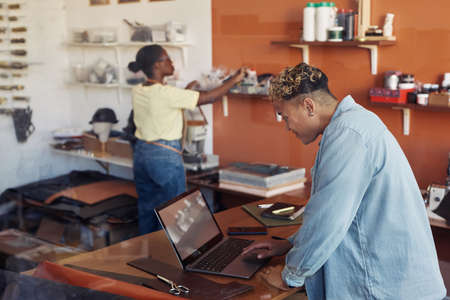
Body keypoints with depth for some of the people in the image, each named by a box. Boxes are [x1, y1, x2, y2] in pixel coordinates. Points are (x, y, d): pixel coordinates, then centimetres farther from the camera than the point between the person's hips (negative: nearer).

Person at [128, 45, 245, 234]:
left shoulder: (137, 92, 3)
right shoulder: (166, 93, -19)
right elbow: (208, 98, -15)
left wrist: (185, 91, 18)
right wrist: (235, 79, -5)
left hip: (141, 153, 8)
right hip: (165, 156, -8)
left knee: (146, 211, 17)